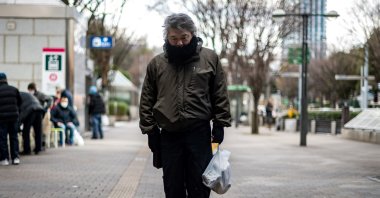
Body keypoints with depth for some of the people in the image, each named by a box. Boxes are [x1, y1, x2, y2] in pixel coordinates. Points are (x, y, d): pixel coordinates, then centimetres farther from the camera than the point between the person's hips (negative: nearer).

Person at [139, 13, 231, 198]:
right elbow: (147, 100, 8)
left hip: (199, 134, -1)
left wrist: (220, 125, -2)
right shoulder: (156, 64, 5)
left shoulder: (210, 58, 1)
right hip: (169, 136, 2)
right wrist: (150, 130, 3)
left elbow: (220, 95, 3)